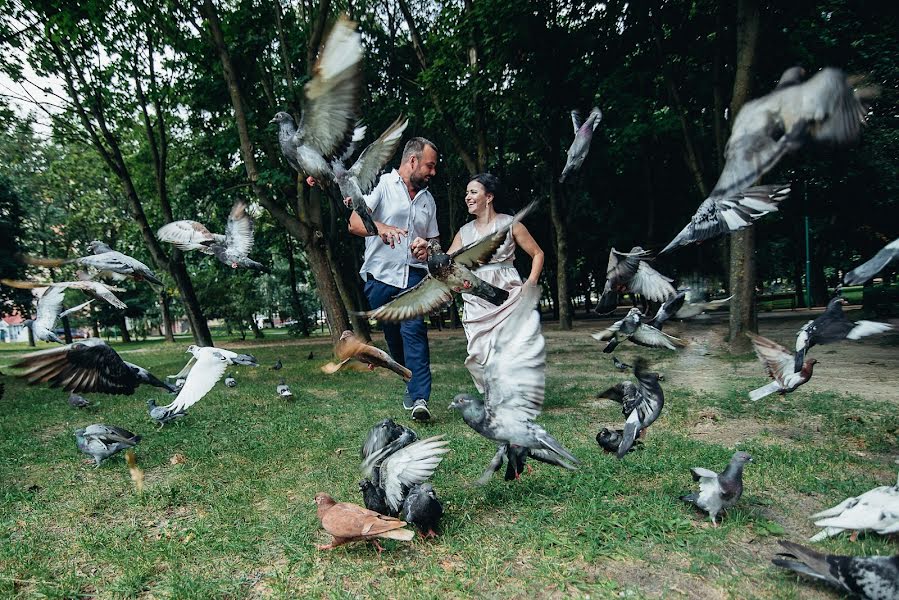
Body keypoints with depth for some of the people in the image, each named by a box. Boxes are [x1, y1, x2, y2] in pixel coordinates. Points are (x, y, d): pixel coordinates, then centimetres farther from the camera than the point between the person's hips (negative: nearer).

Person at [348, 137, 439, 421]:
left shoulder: (428, 199, 18)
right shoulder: (381, 184, 1)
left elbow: (433, 239, 26)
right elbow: (355, 224, -11)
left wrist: (427, 248, 0)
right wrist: (381, 228, -32)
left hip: (414, 275, 2)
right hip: (380, 276, -2)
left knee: (414, 330, -16)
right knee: (393, 336, 8)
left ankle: (419, 398, -20)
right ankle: (412, 384, 28)